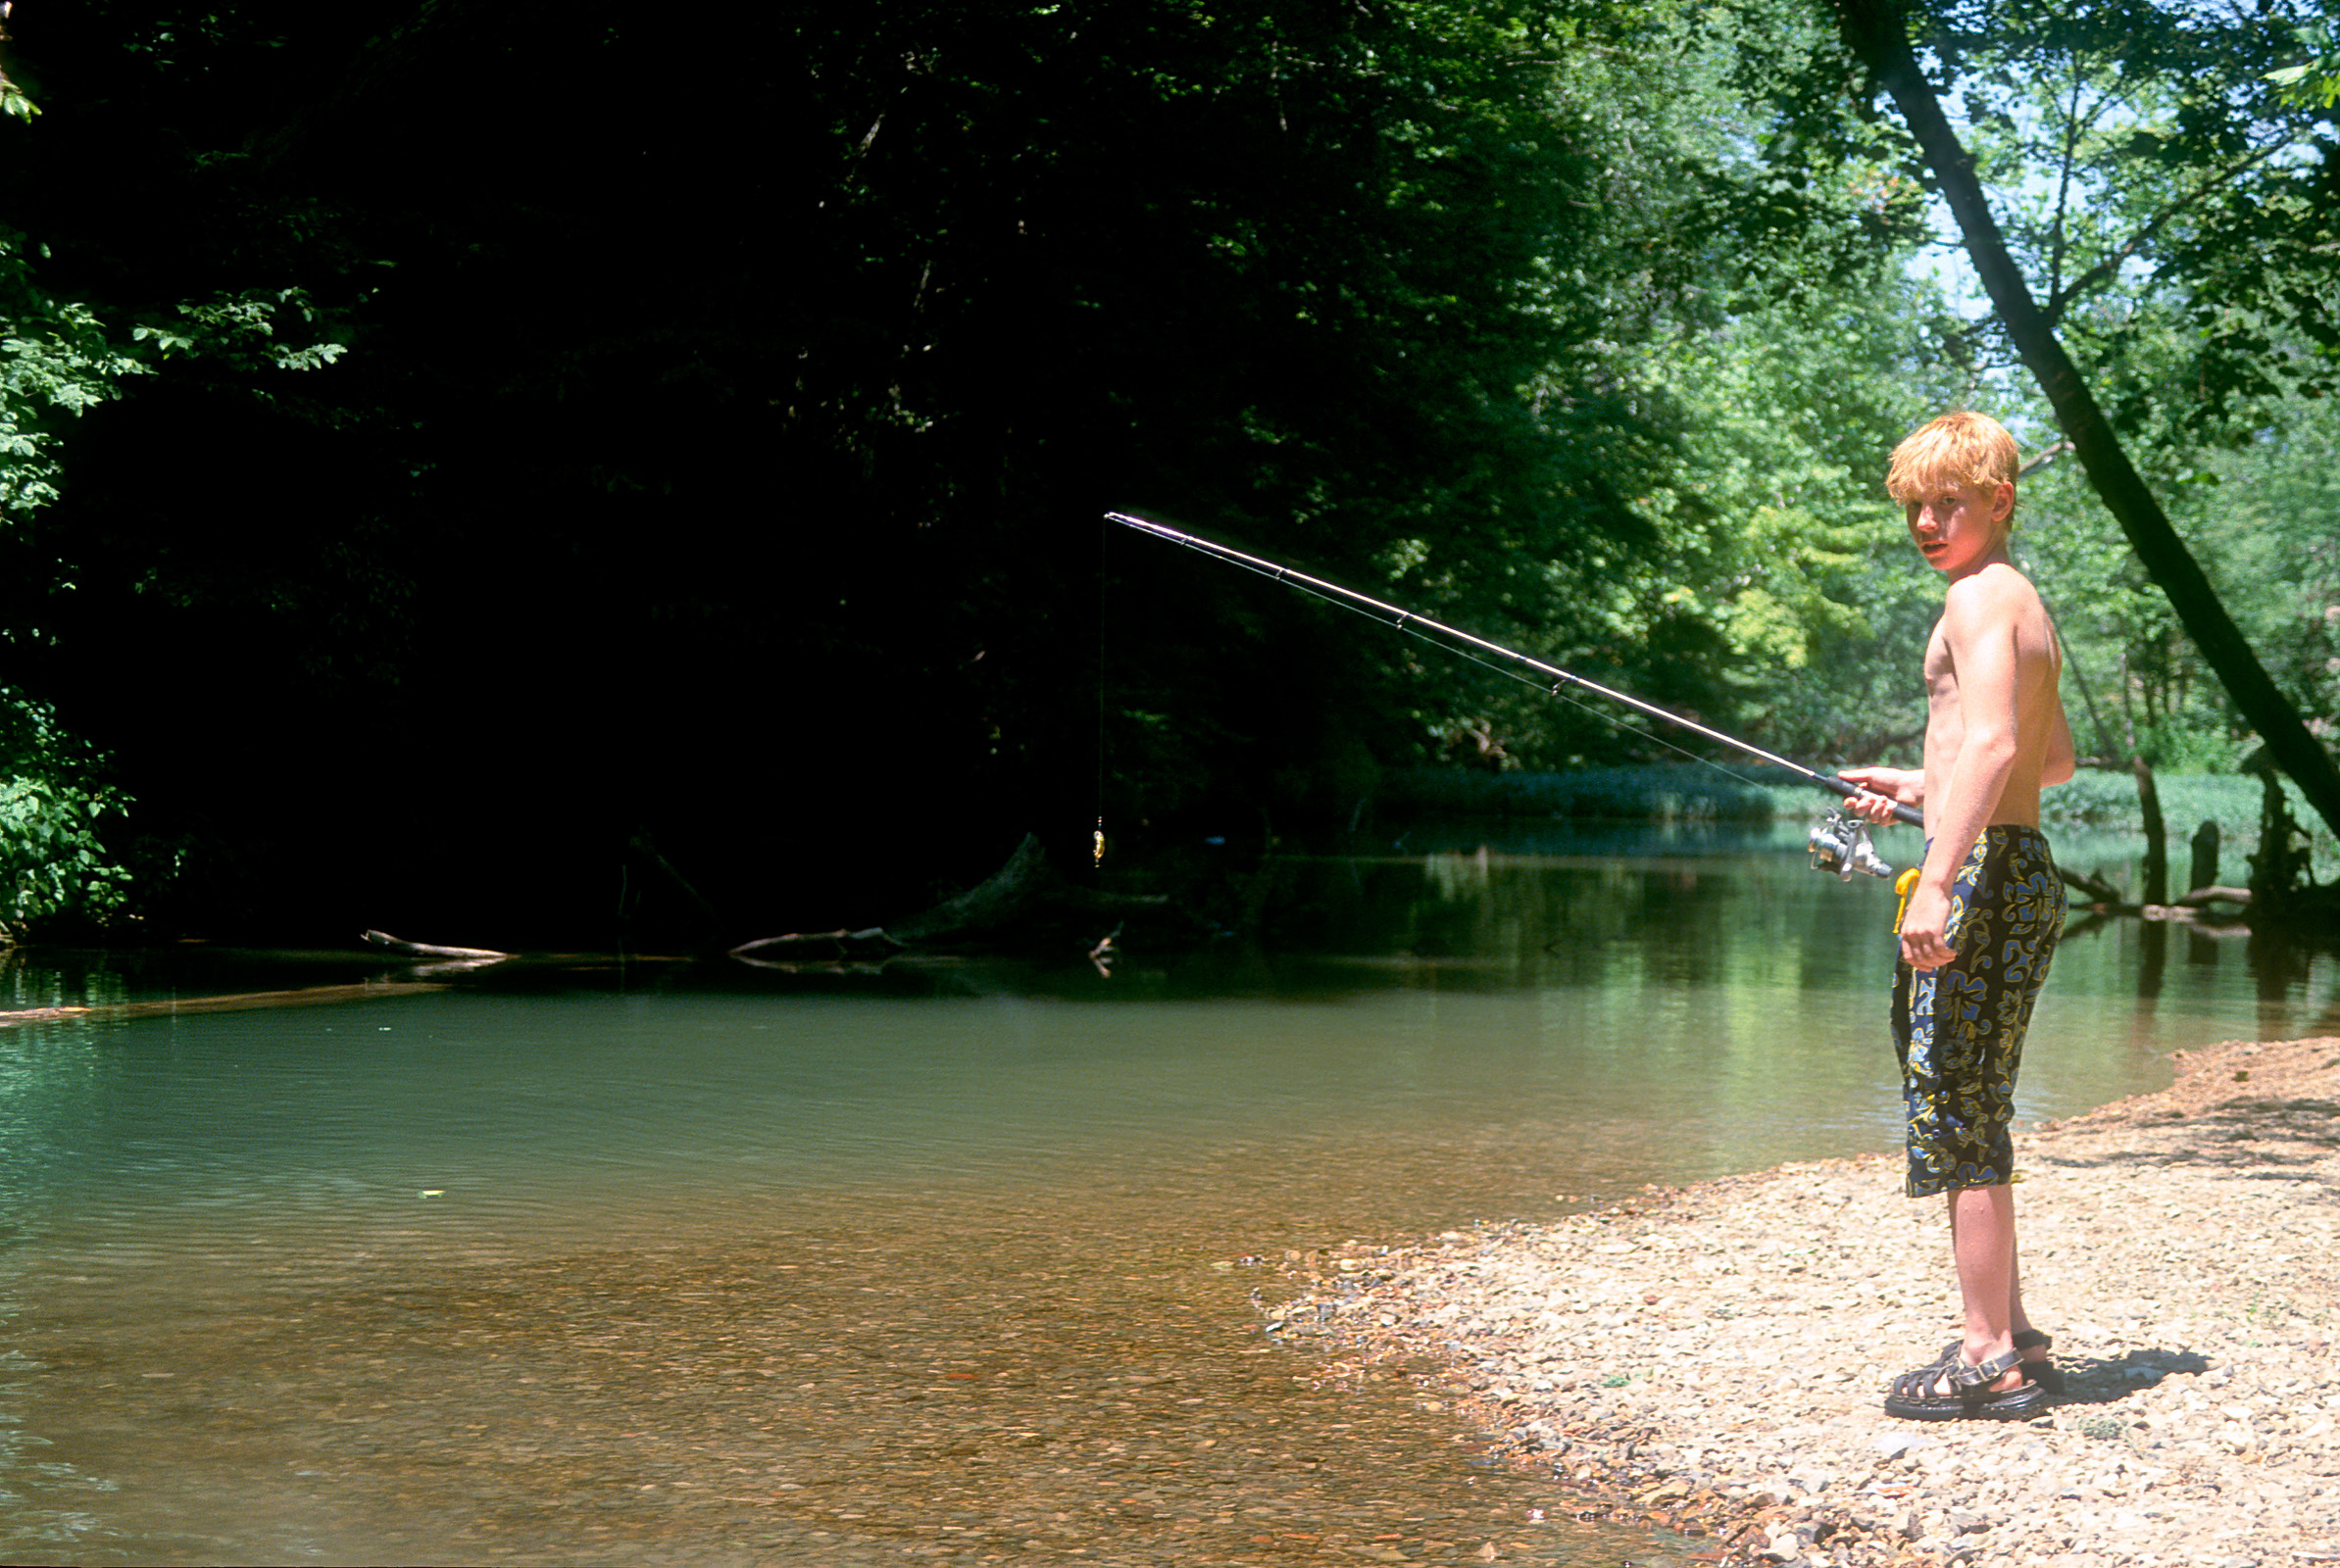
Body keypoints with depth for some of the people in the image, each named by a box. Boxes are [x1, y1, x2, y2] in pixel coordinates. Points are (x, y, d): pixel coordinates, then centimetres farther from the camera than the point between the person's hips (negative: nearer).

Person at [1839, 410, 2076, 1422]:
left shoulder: (1979, 596, -11)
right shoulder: (2024, 601, 19)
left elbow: (1993, 741, -26)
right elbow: (2055, 758, 29)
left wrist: (1938, 877, -33)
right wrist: (1925, 789, 31)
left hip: (1986, 875, -10)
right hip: (2021, 871, 10)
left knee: (1954, 1115, -6)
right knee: (1973, 1118, 16)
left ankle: (1990, 1359, -4)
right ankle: (2009, 1336, 21)